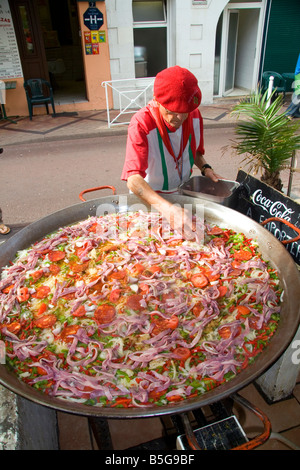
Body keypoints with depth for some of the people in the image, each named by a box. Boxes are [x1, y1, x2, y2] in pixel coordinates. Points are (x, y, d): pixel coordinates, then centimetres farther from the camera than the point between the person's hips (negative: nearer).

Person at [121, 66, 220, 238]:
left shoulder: (195, 115, -10)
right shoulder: (141, 124, -29)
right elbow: (133, 180, -43)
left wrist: (205, 168, -11)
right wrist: (168, 209, -57)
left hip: (183, 191, 4)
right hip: (149, 197, -4)